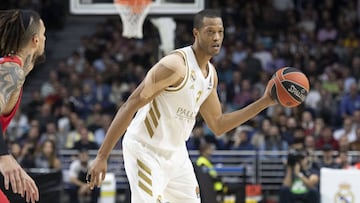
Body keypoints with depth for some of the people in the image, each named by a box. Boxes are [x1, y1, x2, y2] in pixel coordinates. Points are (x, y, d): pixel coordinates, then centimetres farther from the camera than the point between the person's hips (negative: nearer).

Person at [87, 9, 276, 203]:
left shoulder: (210, 73, 6)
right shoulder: (175, 65, -21)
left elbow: (218, 125, 15)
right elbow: (130, 107, -22)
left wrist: (264, 102, 8)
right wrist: (102, 156, -25)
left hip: (176, 154, 9)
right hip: (146, 152, -9)